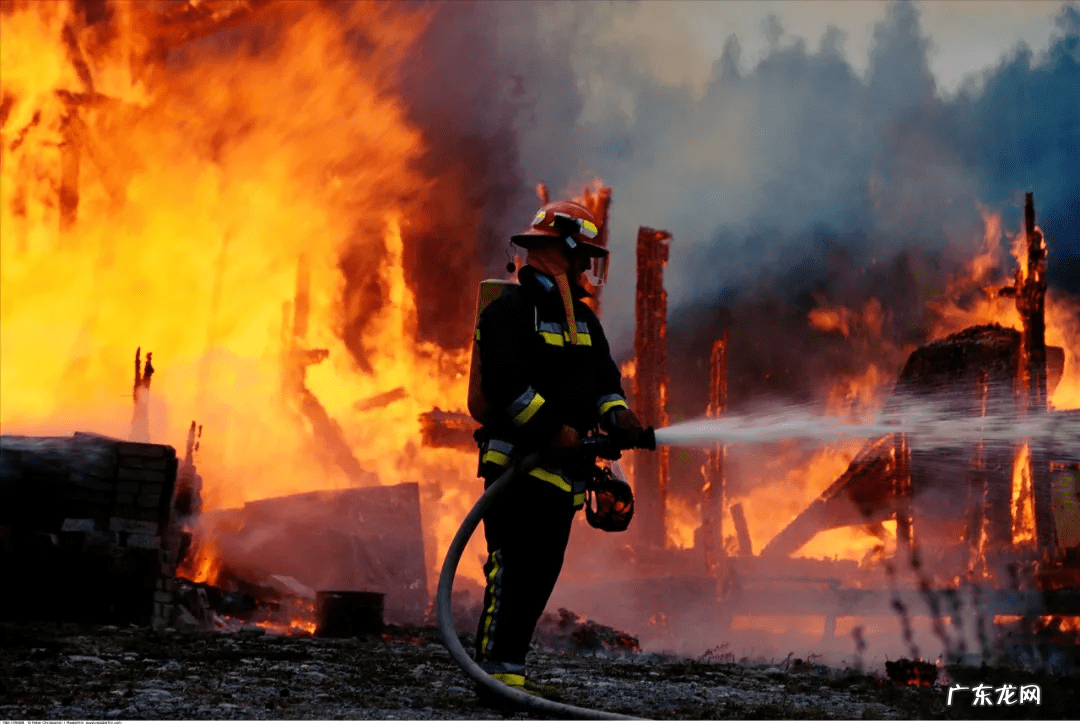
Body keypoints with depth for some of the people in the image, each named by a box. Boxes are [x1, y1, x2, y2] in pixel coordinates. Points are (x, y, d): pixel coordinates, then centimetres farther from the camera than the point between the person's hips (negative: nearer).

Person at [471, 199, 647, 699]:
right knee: (514, 567, -12)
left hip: (564, 470, 9)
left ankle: (509, 667, 14)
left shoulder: (584, 320, 20)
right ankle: (496, 668, -10)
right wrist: (552, 429, -23)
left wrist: (617, 415, -5)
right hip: (519, 465, -9)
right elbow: (505, 382, -19)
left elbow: (603, 380, 17)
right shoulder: (512, 309, -8)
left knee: (542, 573, 9)